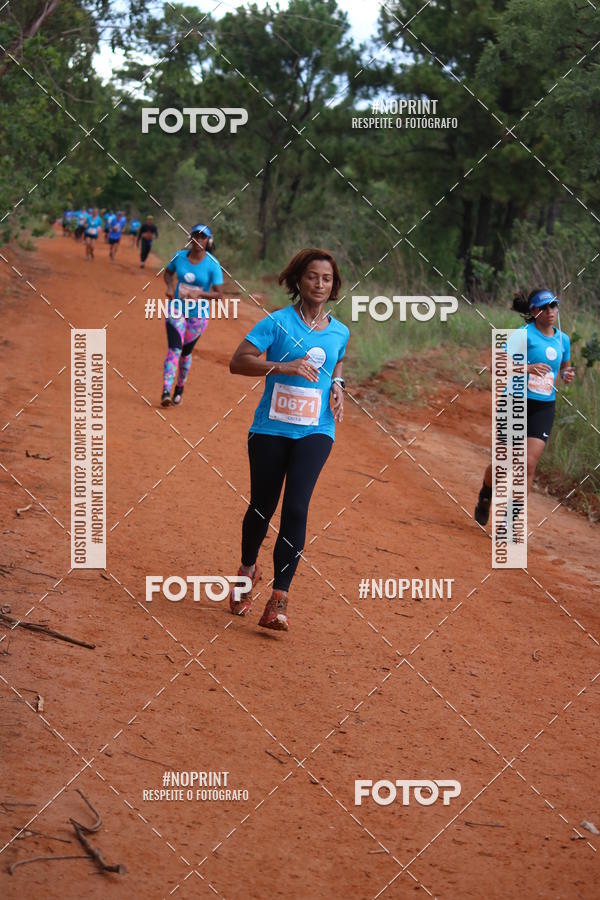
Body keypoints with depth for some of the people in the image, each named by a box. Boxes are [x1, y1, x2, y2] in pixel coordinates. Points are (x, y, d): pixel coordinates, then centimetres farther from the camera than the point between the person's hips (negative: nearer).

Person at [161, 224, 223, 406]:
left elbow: (218, 294, -13)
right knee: (174, 348, -16)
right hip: (177, 310, 1)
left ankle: (180, 389, 35)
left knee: (186, 352, 12)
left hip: (198, 314, 0)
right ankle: (166, 391, -22)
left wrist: (200, 294, -30)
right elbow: (168, 272, 16)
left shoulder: (213, 265, -12)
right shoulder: (179, 256, -4)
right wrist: (170, 286, -5)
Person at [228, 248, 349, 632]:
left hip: (315, 431, 1)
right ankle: (248, 568, 40)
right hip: (271, 428, -1)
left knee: (296, 509, -14)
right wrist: (283, 367, -23)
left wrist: (337, 384, 8)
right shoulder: (278, 322, -5)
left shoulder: (340, 332, 9)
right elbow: (238, 361, -12)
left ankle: (279, 600, -16)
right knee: (263, 506, 9)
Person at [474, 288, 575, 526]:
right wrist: (527, 368, -29)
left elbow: (564, 366, 27)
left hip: (544, 408, 3)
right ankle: (485, 497, 38)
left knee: (529, 463, -10)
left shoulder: (562, 339, 8)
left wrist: (567, 375, 3)